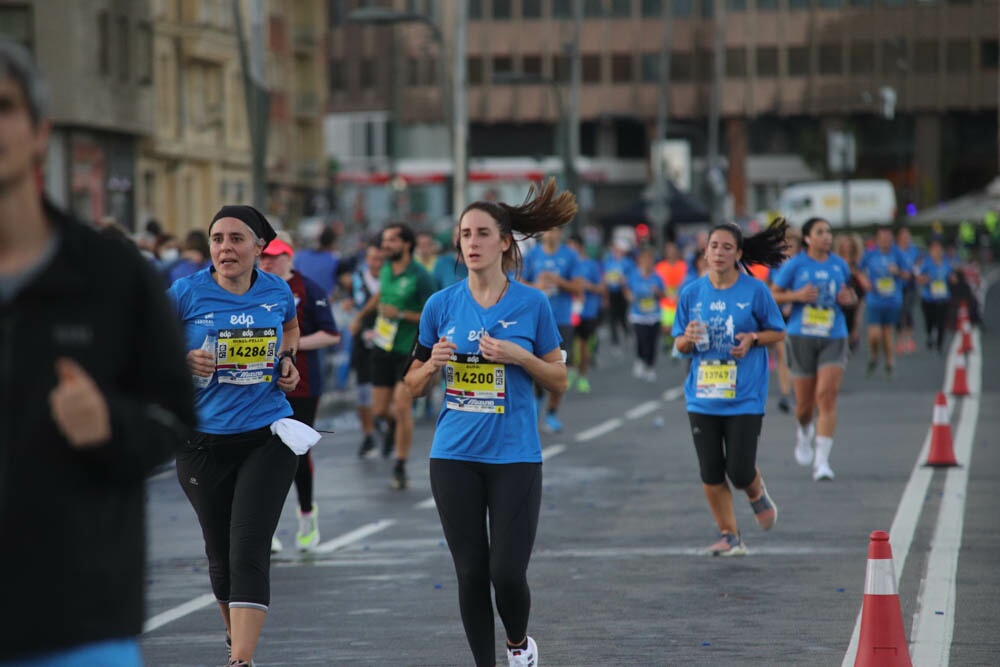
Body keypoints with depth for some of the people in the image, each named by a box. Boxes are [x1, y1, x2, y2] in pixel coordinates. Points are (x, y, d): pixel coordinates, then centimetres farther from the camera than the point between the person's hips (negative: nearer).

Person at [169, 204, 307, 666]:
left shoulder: (277, 291, 1)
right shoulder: (186, 293, -7)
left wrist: (287, 359, 6)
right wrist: (184, 360, -17)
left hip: (267, 437, 0)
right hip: (204, 441, 0)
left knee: (249, 553, -13)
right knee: (220, 553, 13)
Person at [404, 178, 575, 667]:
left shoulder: (532, 304, -1)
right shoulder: (441, 305, 3)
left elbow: (559, 380, 5)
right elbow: (413, 383, 11)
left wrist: (521, 356, -13)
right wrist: (434, 363, -10)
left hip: (515, 456, -2)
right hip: (455, 456, 2)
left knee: (507, 572, -8)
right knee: (471, 572, 3)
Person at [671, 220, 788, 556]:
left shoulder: (755, 290, -4)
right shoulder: (691, 293, 4)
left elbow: (778, 332, 6)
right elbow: (679, 344, 11)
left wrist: (752, 339, -13)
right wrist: (688, 339, -12)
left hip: (744, 398, -3)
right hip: (702, 399, 3)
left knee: (739, 472, -6)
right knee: (711, 474, 2)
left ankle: (757, 494, 30)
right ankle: (729, 536, 17)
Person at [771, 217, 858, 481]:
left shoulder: (840, 266, 8)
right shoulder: (795, 265, -1)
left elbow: (850, 294, 22)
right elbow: (773, 296, 2)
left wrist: (849, 299, -1)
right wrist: (797, 296, -15)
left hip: (834, 339, 1)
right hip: (802, 338, -1)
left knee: (827, 396, -16)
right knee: (805, 403, 6)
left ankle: (822, 460, -16)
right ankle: (804, 432, 43)